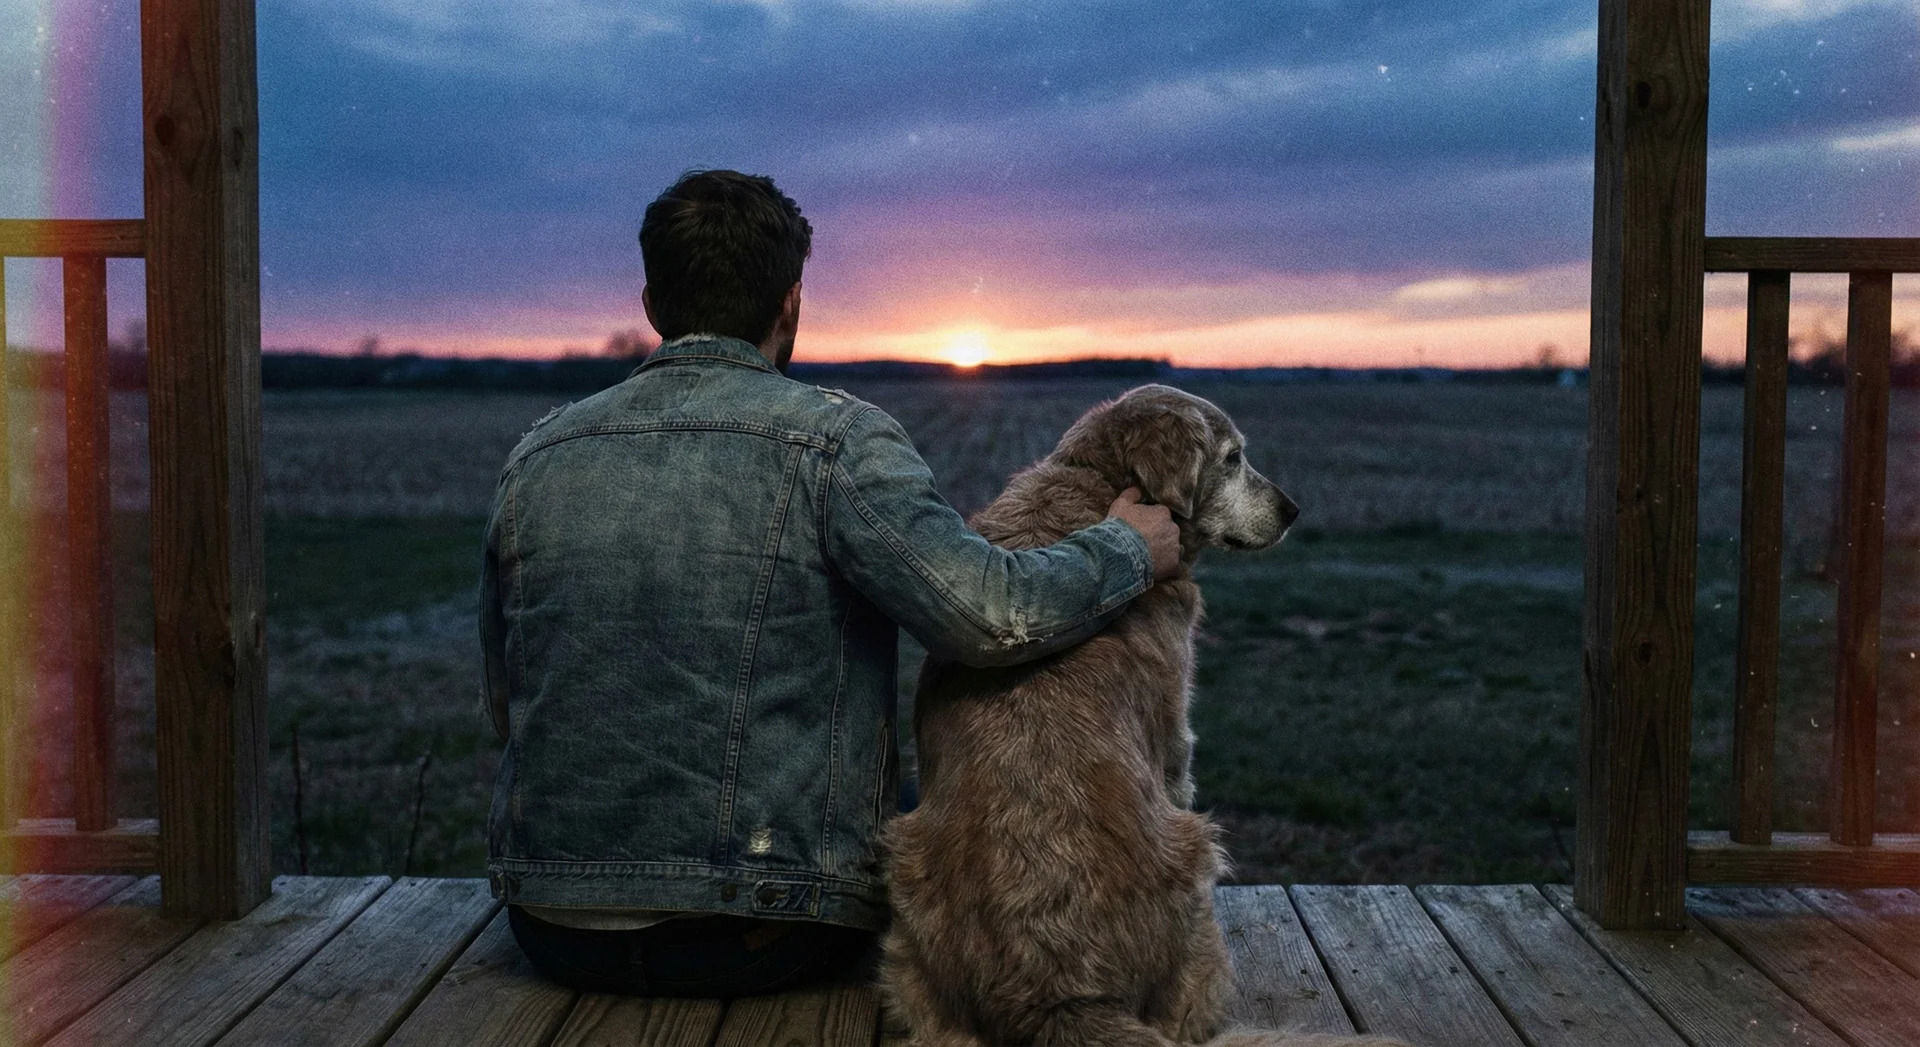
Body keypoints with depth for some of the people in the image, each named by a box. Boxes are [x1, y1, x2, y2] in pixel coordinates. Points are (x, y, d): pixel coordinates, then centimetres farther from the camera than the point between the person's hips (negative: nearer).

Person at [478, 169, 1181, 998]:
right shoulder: (831, 437, -11)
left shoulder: (536, 456, 4)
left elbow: (506, 708, 12)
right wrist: (1129, 548, -3)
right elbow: (992, 614, -22)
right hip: (766, 942, -4)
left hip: (556, 931, 5)